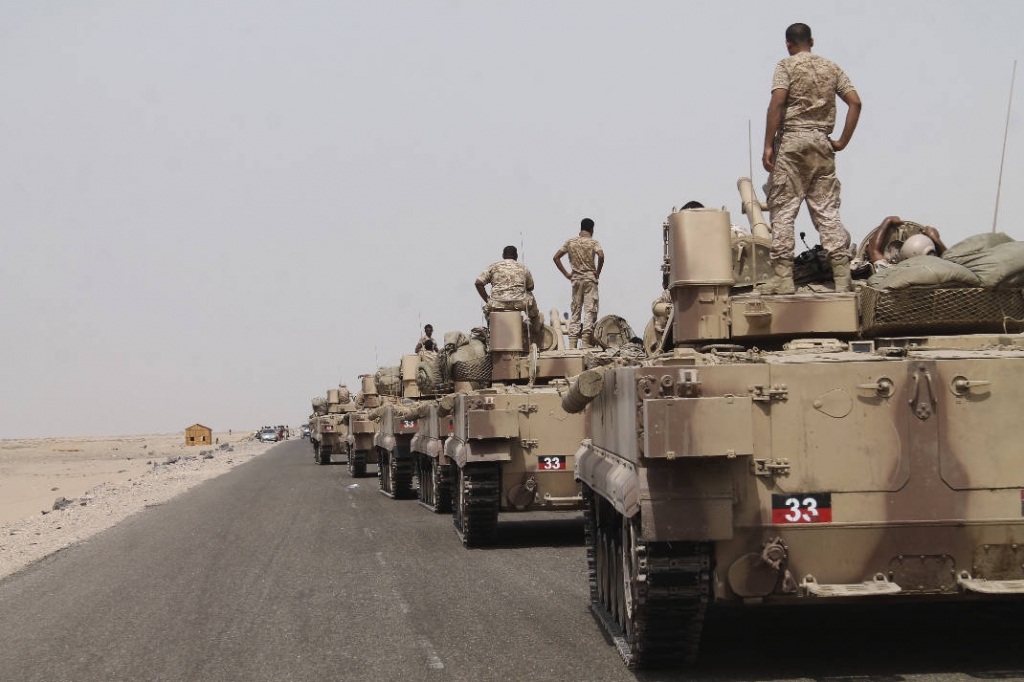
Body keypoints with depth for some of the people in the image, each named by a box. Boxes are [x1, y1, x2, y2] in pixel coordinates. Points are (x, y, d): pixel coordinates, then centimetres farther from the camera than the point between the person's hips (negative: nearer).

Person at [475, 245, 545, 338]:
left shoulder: (493, 267, 9)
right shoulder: (523, 268, 12)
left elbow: (479, 283, 2)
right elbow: (530, 287, 22)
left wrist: (487, 300, 10)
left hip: (497, 305, -1)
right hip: (519, 303, 1)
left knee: (487, 308, 36)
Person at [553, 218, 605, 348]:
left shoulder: (570, 242, 7)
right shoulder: (593, 242, -4)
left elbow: (556, 257, 5)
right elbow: (601, 256, -22)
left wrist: (566, 274, 7)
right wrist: (598, 272, -8)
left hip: (576, 279, 4)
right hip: (590, 278, -4)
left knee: (575, 310, 8)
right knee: (590, 310, -2)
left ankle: (572, 343, 3)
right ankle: (586, 341, -8)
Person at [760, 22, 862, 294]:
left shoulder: (787, 66, 0)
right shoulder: (831, 68, 14)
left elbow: (777, 103, -13)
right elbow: (855, 102, 6)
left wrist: (768, 145, -12)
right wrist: (842, 141, 9)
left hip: (792, 141, -4)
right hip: (822, 142, 5)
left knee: (783, 210, -3)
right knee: (827, 211, 5)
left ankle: (783, 277, -9)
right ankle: (842, 276, 0)